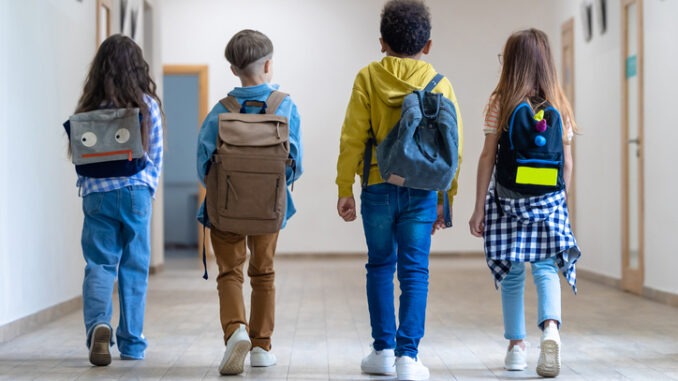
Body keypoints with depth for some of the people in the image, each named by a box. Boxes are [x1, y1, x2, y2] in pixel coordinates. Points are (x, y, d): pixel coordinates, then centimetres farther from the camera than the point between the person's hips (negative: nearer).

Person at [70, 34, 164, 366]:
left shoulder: (89, 106, 0)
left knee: (99, 265, 5)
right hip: (136, 192, 0)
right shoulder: (147, 105, -1)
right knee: (135, 269, 8)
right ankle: (132, 344, 12)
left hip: (97, 193, 0)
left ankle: (98, 324, -20)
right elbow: (156, 154, 4)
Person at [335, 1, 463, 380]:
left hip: (378, 188, 0)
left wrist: (344, 188, 2)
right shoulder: (440, 84, 2)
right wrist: (445, 199, 9)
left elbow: (352, 138, -4)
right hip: (421, 190, 0)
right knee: (415, 272, 3)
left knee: (381, 266, 14)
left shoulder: (368, 78, 0)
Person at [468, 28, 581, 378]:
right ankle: (551, 328, -24)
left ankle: (517, 346, 18)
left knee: (511, 271, 10)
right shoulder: (558, 105, 3)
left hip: (507, 198, -1)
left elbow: (488, 157, -5)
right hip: (549, 199, 1)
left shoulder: (500, 103, -4)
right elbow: (567, 161, 4)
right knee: (546, 268, 2)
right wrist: (562, 202, 14)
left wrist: (479, 207, -1)